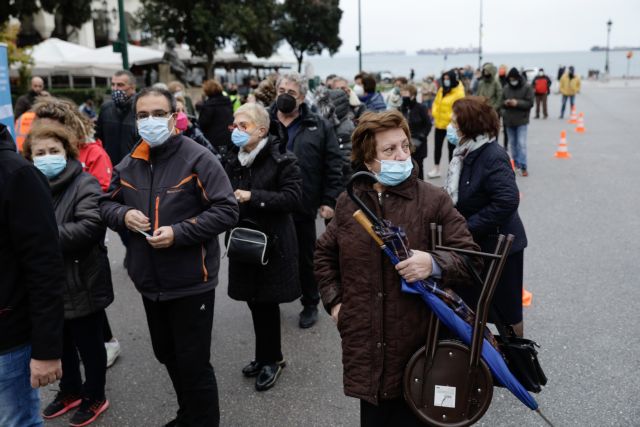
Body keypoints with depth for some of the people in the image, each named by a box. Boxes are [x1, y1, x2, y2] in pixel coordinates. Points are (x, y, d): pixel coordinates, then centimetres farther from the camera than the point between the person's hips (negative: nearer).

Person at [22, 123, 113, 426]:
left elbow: (89, 227, -27)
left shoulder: (85, 184, -13)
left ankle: (94, 396, 31)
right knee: (62, 344, 23)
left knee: (89, 345, 12)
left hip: (80, 285, -6)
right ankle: (70, 390, 43)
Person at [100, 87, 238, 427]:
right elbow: (106, 203, 15)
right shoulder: (128, 164, 5)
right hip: (149, 281, 7)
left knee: (193, 363, 5)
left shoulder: (197, 159, -14)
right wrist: (123, 215, -8)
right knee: (167, 355, 23)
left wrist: (179, 233, -24)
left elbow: (226, 210, -17)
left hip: (190, 281, -7)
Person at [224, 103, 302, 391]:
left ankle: (271, 359, 22)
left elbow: (292, 198, -18)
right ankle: (266, 356, 31)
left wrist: (252, 196, -22)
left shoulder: (282, 160, -11)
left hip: (272, 241, -6)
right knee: (254, 300, 13)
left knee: (266, 301, 1)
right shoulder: (235, 160, 8)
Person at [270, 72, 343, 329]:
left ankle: (310, 304, 30)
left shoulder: (318, 127, 0)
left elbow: (333, 165, -1)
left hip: (302, 205, -1)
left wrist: (329, 200, -7)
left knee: (306, 257, 13)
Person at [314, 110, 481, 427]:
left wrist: (434, 264, -26)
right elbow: (325, 254, 20)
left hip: (417, 345, -3)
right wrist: (333, 301, 9)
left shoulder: (434, 201, -6)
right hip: (364, 347, 3)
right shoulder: (348, 203, 5)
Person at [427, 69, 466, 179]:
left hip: (451, 125, -7)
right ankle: (436, 169, 27)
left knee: (451, 147, 5)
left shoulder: (459, 93, -14)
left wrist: (451, 118, -24)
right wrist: (435, 114, 0)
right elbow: (436, 103, 14)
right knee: (437, 146, 14)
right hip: (439, 123, 7)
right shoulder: (441, 90, 8)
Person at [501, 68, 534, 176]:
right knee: (512, 143, 13)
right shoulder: (506, 88, 4)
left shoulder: (527, 88, -6)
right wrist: (505, 103, -13)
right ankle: (516, 163, 26)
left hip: (521, 120, -4)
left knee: (521, 143, -10)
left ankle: (523, 166, -8)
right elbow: (501, 102, 10)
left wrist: (517, 103, -21)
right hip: (509, 120, 4)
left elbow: (530, 103, -9)